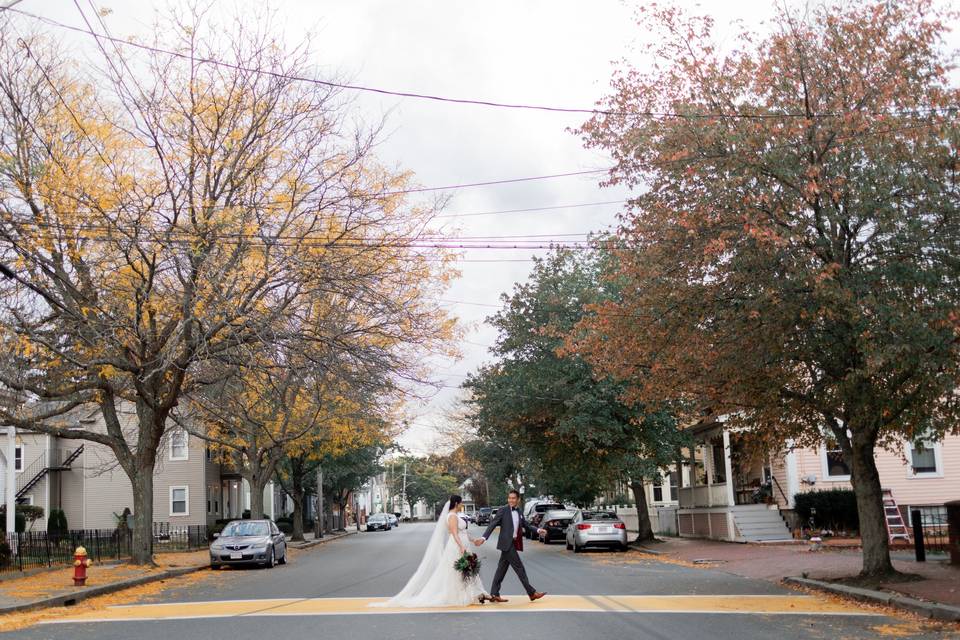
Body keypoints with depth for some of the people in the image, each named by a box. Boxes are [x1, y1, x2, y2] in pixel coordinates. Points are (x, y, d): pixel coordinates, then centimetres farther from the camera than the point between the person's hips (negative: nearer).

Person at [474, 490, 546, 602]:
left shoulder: (519, 512, 13)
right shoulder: (503, 511, -6)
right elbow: (492, 525, -10)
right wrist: (484, 538, -19)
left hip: (514, 544, 7)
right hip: (507, 543, -7)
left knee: (502, 569, 9)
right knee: (519, 568, -5)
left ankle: (494, 594, 13)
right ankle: (532, 592, -1)